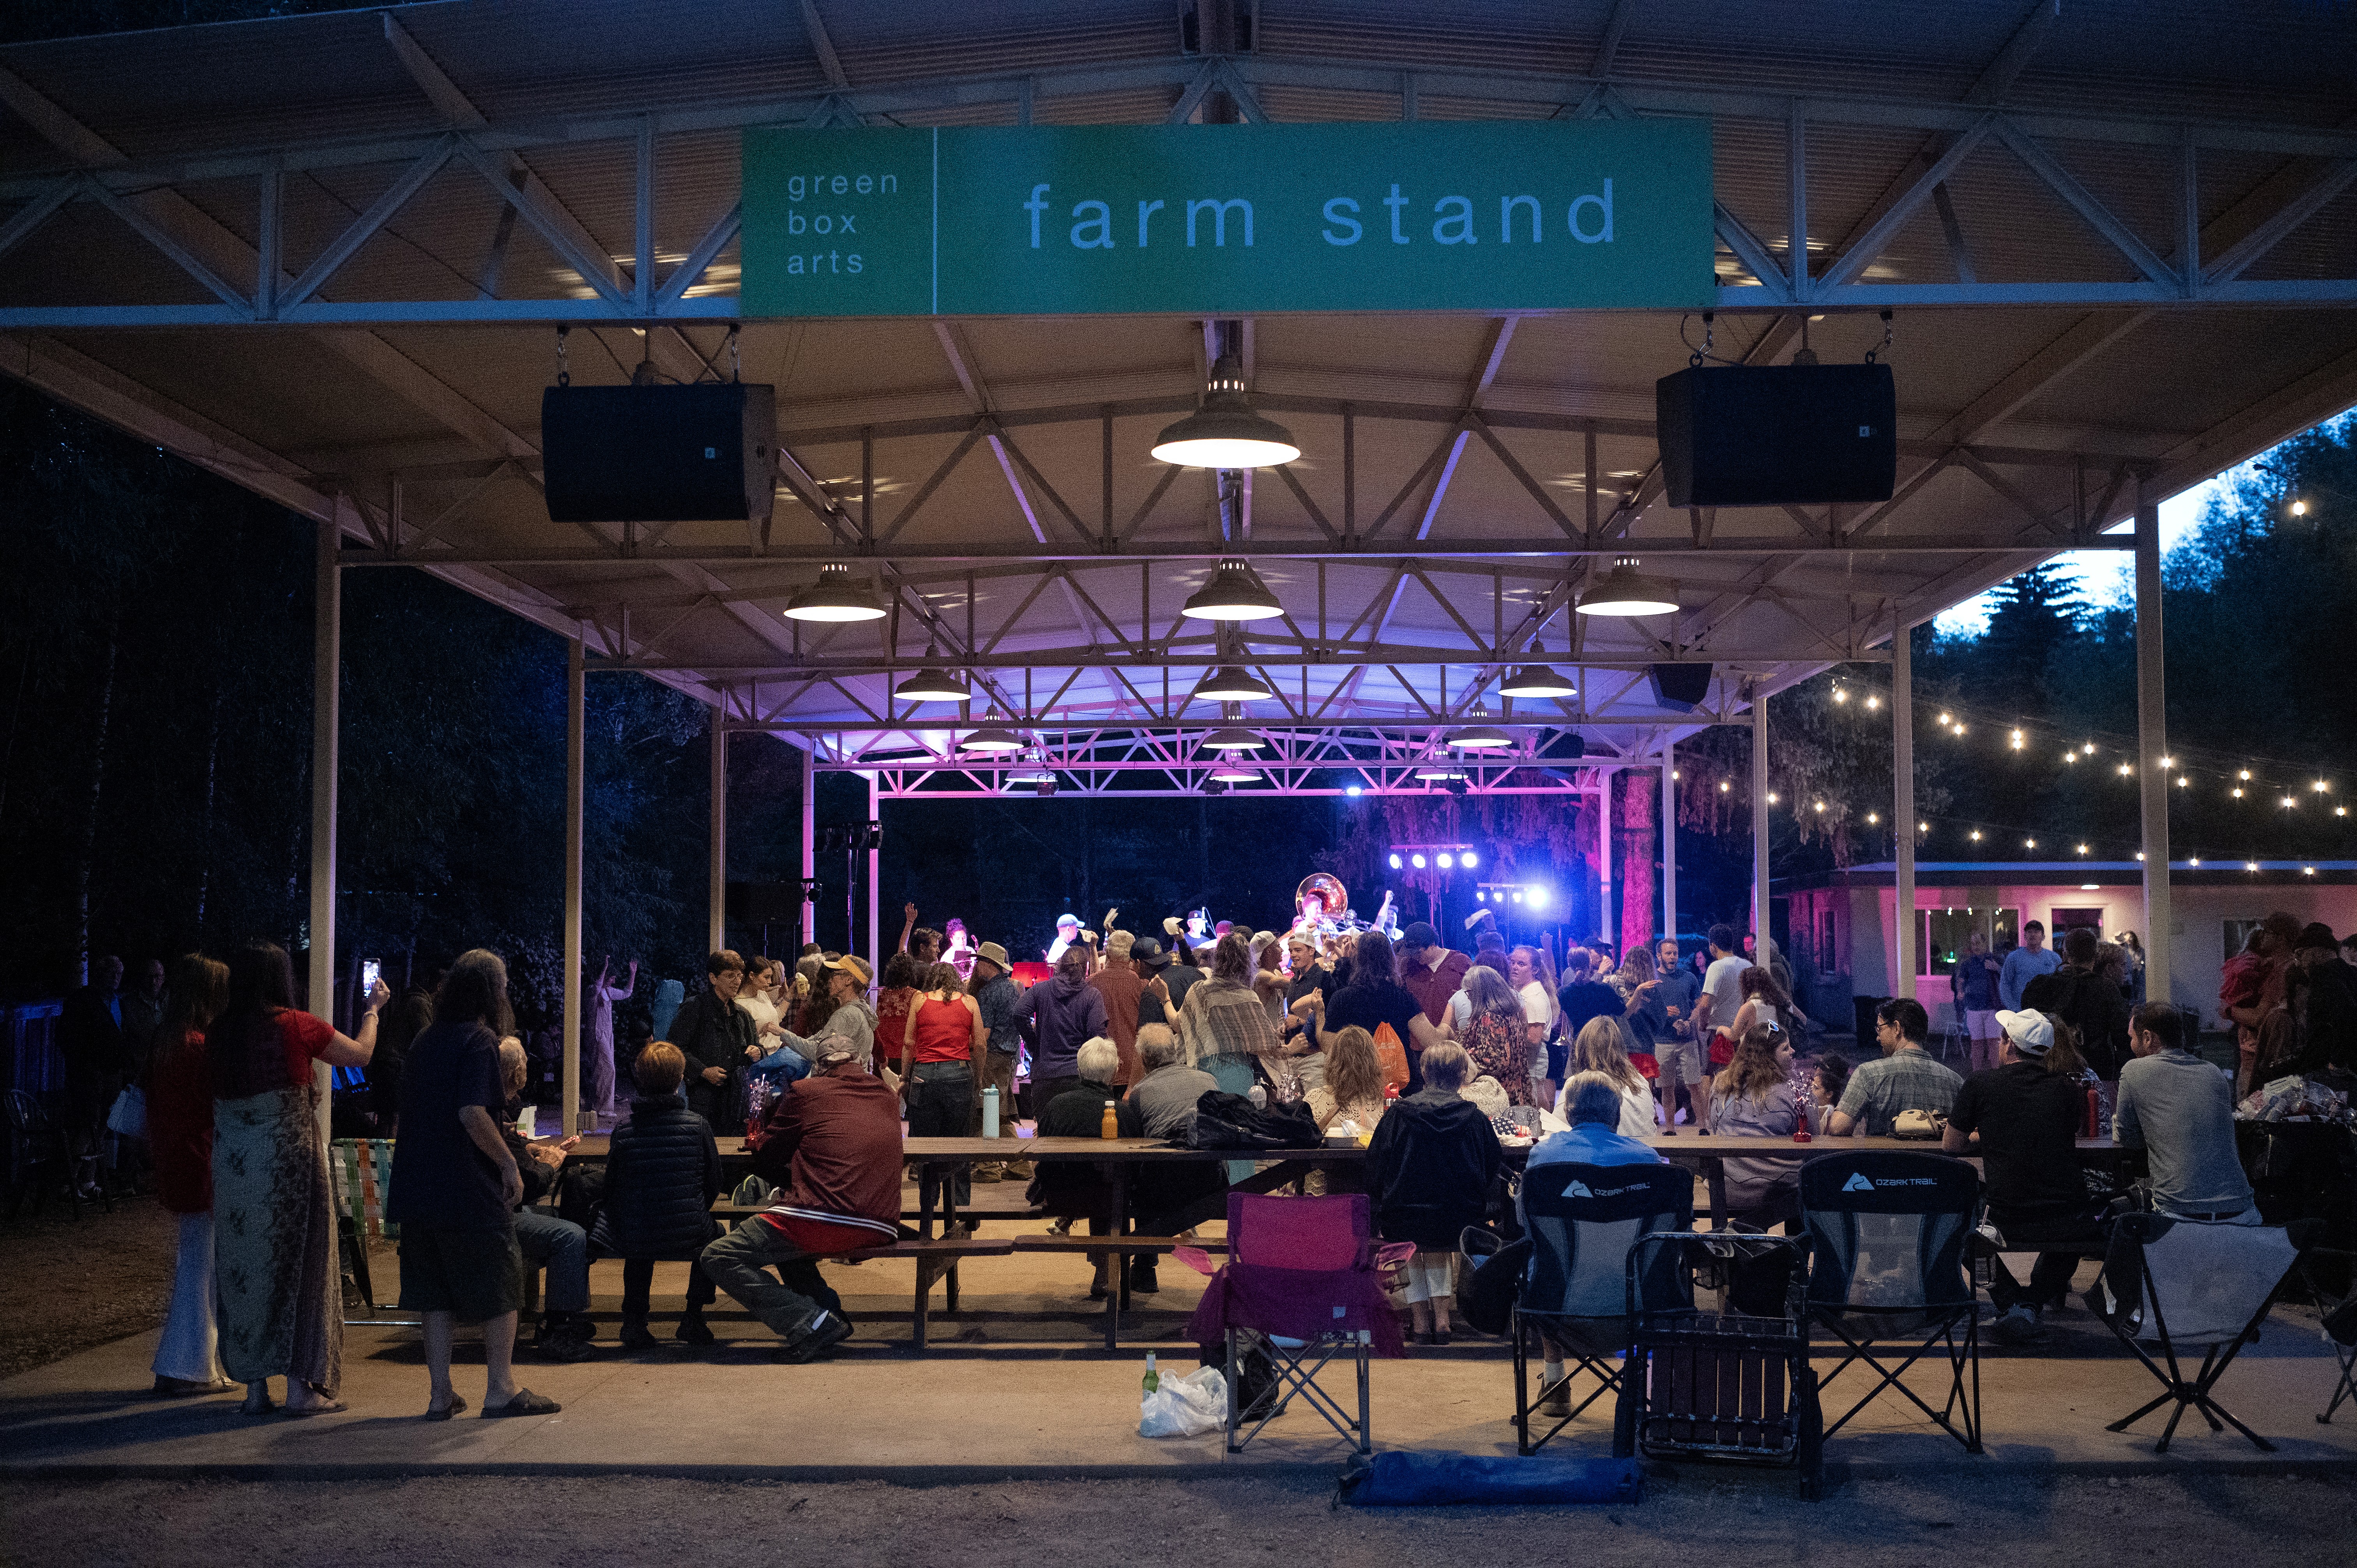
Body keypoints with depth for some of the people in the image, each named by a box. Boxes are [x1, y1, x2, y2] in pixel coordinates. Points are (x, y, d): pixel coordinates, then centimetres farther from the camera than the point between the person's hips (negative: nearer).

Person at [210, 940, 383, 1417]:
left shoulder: (219, 1033, 1)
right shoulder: (296, 1026, -9)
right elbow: (360, 1054, 4)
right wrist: (372, 1008, 21)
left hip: (232, 1160, 4)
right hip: (288, 1158, -4)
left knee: (243, 1267, 10)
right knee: (297, 1262, 4)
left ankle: (255, 1386, 14)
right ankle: (300, 1386, 6)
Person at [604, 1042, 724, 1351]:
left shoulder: (624, 1128, -7)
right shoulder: (698, 1125, -7)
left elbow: (611, 1188, 2)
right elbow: (714, 1186, 2)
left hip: (633, 1242, 1)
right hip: (688, 1238, -1)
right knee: (712, 1232, 34)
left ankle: (634, 1322, 30)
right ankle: (693, 1319, 30)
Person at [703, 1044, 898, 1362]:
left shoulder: (807, 1091, 6)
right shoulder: (887, 1095, 20)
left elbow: (764, 1162, 11)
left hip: (823, 1220, -7)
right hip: (879, 1231, 7)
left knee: (718, 1258, 1)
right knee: (784, 1237, 34)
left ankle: (812, 1324, -11)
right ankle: (830, 1311, 14)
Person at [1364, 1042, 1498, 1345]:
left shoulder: (1398, 1114, -5)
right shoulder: (1474, 1118, -3)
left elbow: (1374, 1172, 2)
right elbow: (1494, 1174, 9)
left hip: (1404, 1223, -1)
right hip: (1457, 1224, 1)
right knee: (1437, 1246, 35)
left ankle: (1421, 1318, 27)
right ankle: (1441, 1316, 27)